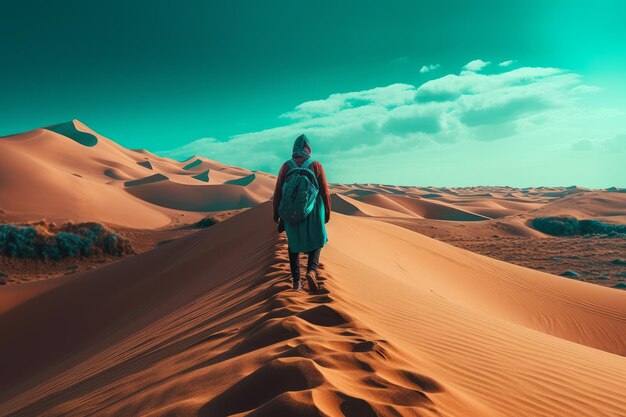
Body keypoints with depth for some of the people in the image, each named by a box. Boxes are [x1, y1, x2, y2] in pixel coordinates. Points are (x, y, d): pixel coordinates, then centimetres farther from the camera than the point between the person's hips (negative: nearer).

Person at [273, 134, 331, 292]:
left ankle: (296, 280, 16)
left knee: (294, 244, 17)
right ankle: (311, 270, -11)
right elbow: (325, 192, -5)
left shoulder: (286, 166, -1)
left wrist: (276, 213, 8)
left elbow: (278, 192, -2)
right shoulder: (316, 166, -5)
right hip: (312, 212, -1)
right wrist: (327, 212, 7)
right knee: (316, 240, 15)